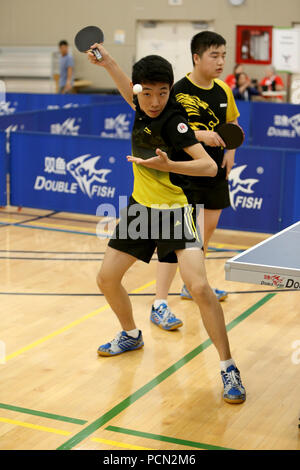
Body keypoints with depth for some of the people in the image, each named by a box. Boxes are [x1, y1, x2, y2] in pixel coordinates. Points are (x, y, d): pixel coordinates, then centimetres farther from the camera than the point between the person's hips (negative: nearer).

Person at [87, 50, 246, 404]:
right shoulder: (142, 107, -3)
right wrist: (107, 62, 13)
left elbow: (209, 166, -30)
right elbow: (132, 96, 22)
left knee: (199, 287, -22)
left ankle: (228, 368, -10)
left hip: (173, 211, -7)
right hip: (140, 206, 7)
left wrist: (167, 165, -44)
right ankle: (131, 335, 38)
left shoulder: (172, 120, -22)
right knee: (107, 279, 11)